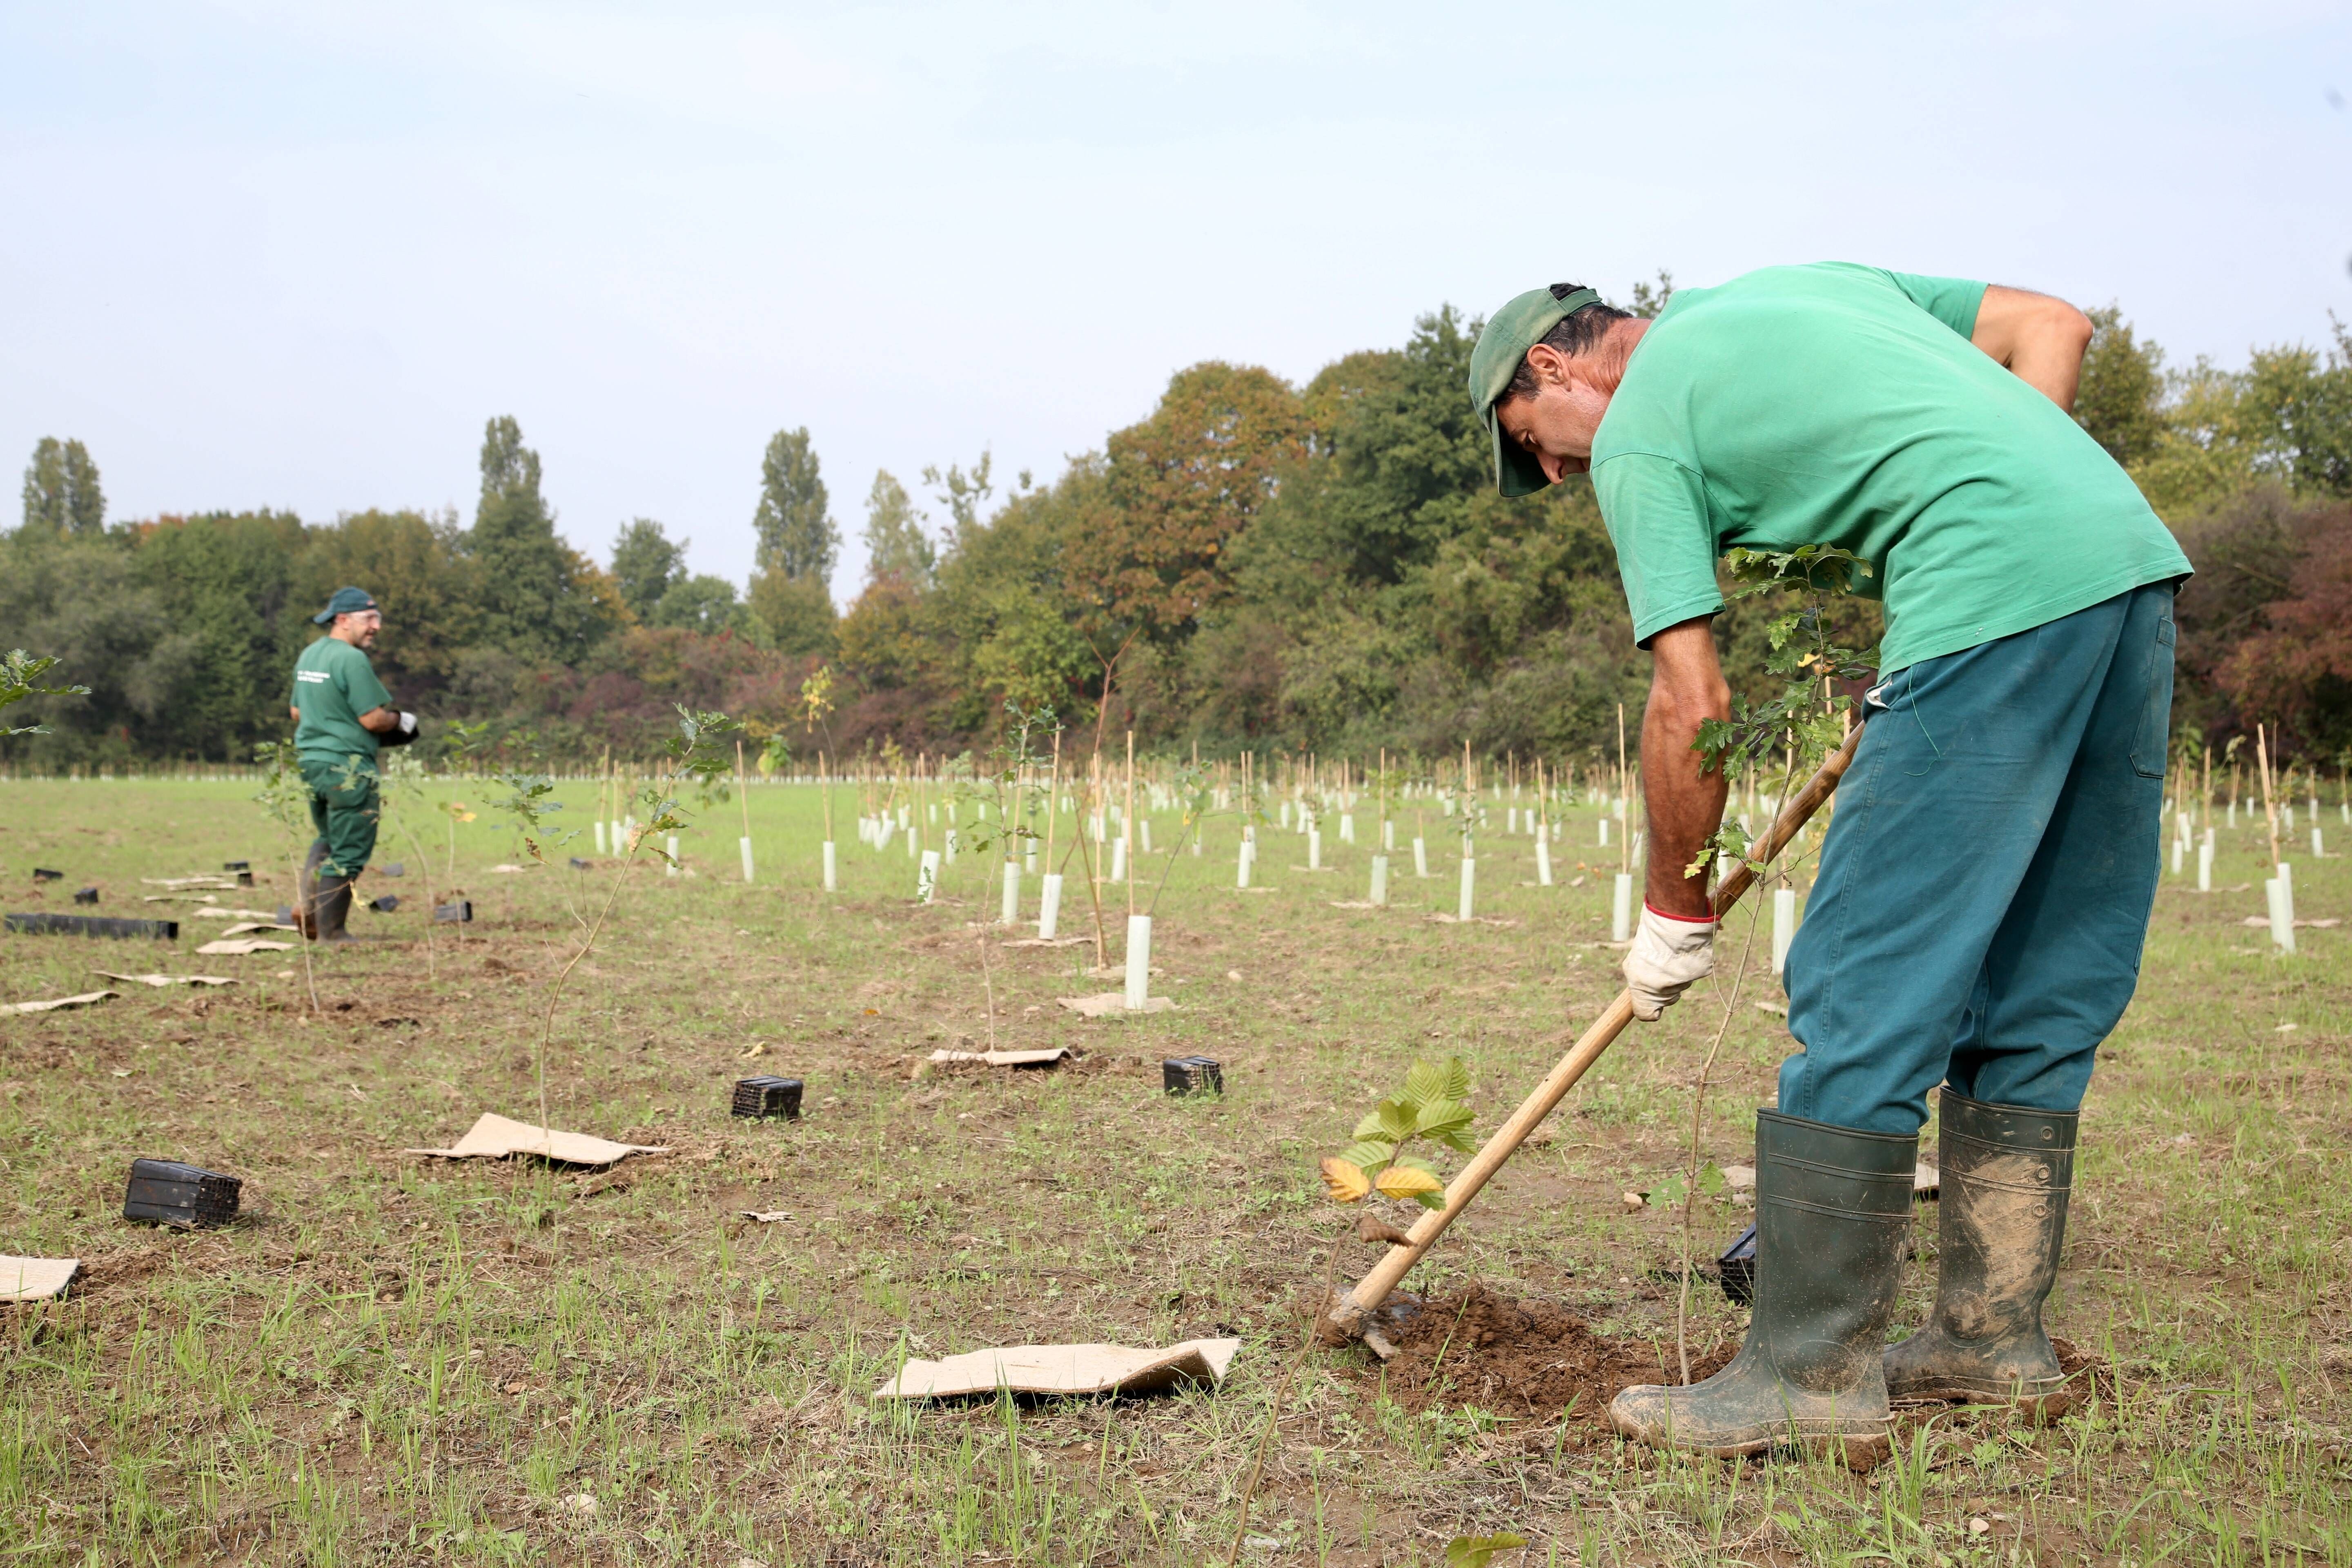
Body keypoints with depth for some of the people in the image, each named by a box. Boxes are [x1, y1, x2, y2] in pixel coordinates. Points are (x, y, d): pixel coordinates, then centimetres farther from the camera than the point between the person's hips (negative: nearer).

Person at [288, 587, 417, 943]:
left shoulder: (308, 655, 11)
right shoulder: (352, 659, -16)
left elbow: (297, 713, 20)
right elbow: (373, 719, -17)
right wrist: (401, 721, 2)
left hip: (310, 761, 9)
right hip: (347, 767, -9)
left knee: (328, 838, 26)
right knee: (348, 851, 1)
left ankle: (307, 901, 10)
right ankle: (330, 931, 5)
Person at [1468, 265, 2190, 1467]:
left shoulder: (1637, 433, 4)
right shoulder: (1807, 278, 28)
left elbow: (1691, 705, 0)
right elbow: (2053, 324, 24)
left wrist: (1674, 913, 10)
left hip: (1998, 592, -9)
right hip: (2132, 552, 9)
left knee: (1862, 994, -5)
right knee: (2037, 996, 13)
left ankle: (1812, 1377, 0)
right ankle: (1996, 1337, 21)